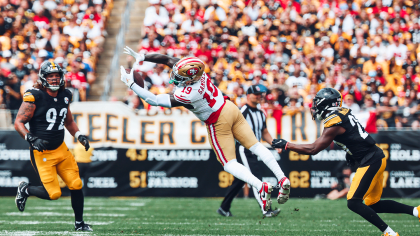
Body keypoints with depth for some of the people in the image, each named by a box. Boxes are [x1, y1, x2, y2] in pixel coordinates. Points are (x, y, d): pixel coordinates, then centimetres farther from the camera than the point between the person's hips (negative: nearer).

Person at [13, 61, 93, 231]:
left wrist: (79, 136, 7)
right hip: (42, 152, -6)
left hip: (61, 149, 6)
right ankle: (25, 190, 19)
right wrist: (32, 139, -27)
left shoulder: (64, 96, 7)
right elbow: (19, 123, -13)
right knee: (53, 194, -9)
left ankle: (79, 223, 16)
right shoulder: (34, 97, -14)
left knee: (76, 185, -2)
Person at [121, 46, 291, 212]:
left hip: (218, 123, -8)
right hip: (230, 109, 8)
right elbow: (167, 59, 1)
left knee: (229, 164, 2)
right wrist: (142, 57, -3)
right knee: (255, 146, 10)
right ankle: (282, 179, 5)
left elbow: (154, 100, -25)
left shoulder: (187, 95, -31)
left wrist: (130, 83, -21)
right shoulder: (192, 69, -13)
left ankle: (261, 187, -15)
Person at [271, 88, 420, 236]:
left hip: (371, 162, -10)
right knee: (373, 205, 14)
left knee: (353, 203, -12)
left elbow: (313, 149, -16)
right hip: (377, 158, 10)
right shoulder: (343, 113, 11)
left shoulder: (334, 123, -16)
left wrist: (286, 145, -10)